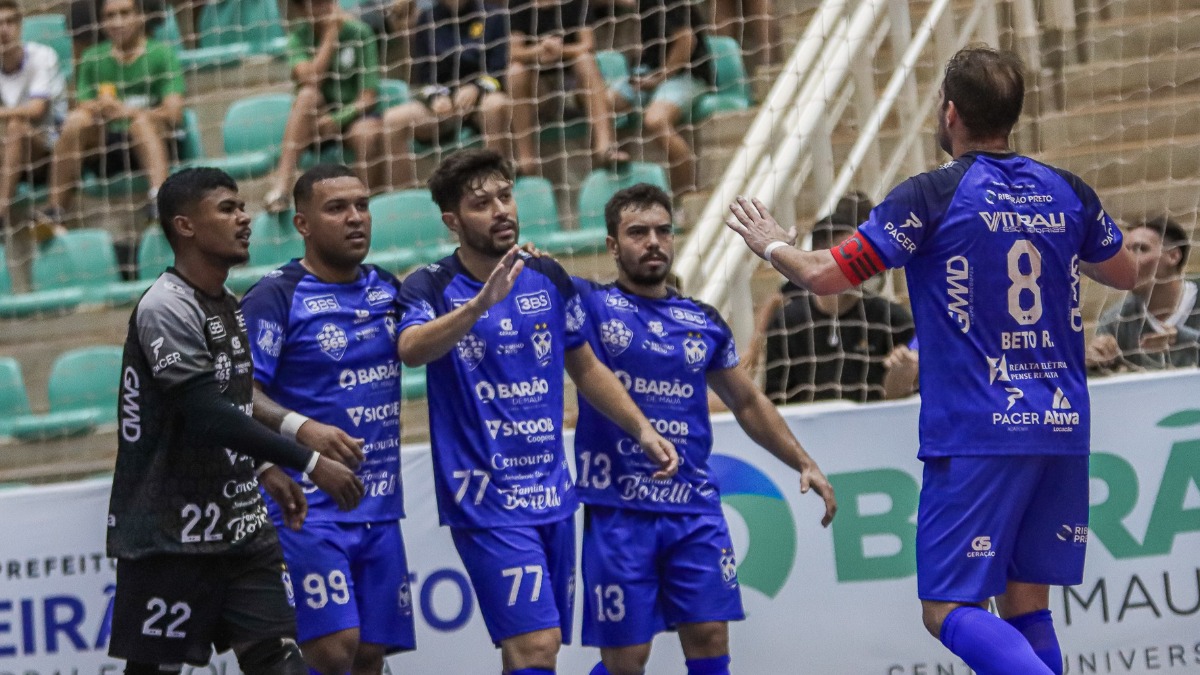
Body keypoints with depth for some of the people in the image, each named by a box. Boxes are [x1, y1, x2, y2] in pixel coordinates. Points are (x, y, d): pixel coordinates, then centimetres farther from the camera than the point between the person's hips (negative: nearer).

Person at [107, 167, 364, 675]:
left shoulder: (228, 307, 12)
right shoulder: (166, 308, -15)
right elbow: (207, 415, -24)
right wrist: (309, 463, -25)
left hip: (241, 528, 8)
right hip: (173, 533, -8)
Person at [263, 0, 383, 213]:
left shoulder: (358, 32, -6)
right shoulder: (300, 35, -3)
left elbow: (367, 96, -10)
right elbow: (309, 79, -22)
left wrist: (337, 120, -25)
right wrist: (331, 34, -22)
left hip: (354, 112, -1)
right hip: (316, 117, 1)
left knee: (367, 135, -35)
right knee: (308, 94, -32)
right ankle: (281, 185, -42)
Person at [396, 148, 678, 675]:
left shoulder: (550, 280, 8)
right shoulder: (432, 287, -8)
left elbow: (586, 368, 21)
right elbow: (411, 349, -30)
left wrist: (642, 429, 10)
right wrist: (481, 302, -45)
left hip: (553, 494, 6)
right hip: (487, 501, -6)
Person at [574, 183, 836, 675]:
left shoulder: (703, 322, 13)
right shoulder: (588, 304, 1)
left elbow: (748, 404, 23)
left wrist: (803, 463, 16)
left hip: (695, 508, 4)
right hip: (618, 511, -4)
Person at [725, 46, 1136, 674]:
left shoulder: (931, 196, -9)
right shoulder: (1068, 192, 7)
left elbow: (825, 275, -8)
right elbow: (1122, 273, 25)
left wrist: (772, 245, 11)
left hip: (975, 436, -6)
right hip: (1061, 431, 6)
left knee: (949, 609, -4)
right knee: (1025, 604, 11)